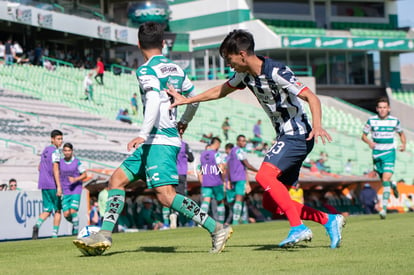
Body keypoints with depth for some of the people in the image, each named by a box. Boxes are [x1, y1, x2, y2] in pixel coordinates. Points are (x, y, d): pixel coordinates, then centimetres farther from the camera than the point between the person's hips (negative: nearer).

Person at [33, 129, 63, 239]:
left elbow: (39, 167, 24)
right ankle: (54, 234, 6)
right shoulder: (55, 151, -11)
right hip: (53, 185, -7)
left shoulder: (45, 150, 15)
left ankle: (37, 225, -20)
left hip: (43, 185, 7)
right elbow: (55, 169, -20)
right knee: (58, 210, 7)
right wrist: (59, 186, -24)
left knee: (47, 210, 8)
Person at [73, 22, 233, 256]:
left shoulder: (146, 70, -9)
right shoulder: (176, 69, 15)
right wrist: (184, 122, 44)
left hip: (159, 140, -9)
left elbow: (154, 102, -24)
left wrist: (143, 135, -32)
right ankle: (105, 235, 2)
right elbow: (194, 97, 26)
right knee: (117, 180, 10)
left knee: (166, 196, -18)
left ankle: (217, 229, -17)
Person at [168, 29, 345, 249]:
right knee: (271, 203, 4)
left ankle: (298, 227, -27)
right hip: (285, 137, 9)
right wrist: (186, 100, 23)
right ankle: (329, 220, 9)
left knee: (264, 176, -28)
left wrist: (317, 125, -39)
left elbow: (311, 98, -23)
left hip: (298, 135, -9)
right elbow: (221, 91, 23)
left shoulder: (276, 72, -19)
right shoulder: (245, 74, 6)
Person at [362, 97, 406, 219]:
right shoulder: (371, 120, -3)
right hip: (376, 154, 2)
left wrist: (403, 144, -4)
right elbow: (363, 136, 3)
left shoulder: (394, 121, -1)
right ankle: (393, 186, 50)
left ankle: (384, 208, -17)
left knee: (386, 179, -16)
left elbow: (401, 133, 15)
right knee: (383, 180, 12)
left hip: (389, 154, -2)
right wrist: (369, 142, -18)